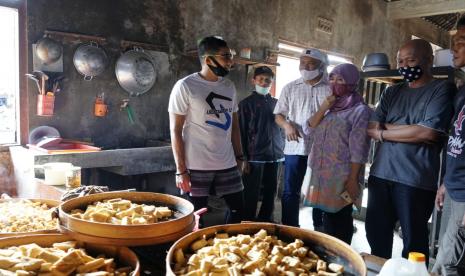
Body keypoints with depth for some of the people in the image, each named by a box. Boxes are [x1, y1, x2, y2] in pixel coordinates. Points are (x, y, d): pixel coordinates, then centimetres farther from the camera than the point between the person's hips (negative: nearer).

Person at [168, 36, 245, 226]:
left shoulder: (229, 87, 9)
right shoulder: (185, 86, -8)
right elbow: (175, 131, -9)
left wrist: (239, 156, 11)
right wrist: (181, 170, -12)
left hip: (227, 164, 6)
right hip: (197, 167, -6)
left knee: (237, 209, 13)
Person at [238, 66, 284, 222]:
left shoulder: (276, 103, 14)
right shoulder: (246, 103, 1)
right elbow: (241, 132, -3)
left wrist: (282, 150, 10)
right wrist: (243, 158, -8)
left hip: (274, 155, 5)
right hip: (255, 156, -5)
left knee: (271, 191, 12)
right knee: (251, 194, 1)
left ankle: (266, 221, 27)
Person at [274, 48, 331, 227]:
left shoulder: (331, 88, 2)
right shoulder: (290, 88, 7)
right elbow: (278, 115, 9)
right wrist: (287, 125, -11)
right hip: (295, 147, 1)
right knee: (290, 192, 5)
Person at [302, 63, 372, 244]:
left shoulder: (360, 110, -8)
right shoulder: (329, 107, 13)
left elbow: (358, 149, -13)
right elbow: (308, 130, 3)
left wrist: (353, 180, -16)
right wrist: (323, 108, -7)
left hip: (343, 177, -6)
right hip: (322, 173, 6)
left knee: (341, 219, 5)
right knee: (328, 217, 16)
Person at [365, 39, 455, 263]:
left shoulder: (442, 89, 0)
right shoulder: (392, 92, 15)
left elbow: (429, 133, -14)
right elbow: (371, 129, 6)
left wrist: (385, 132, -3)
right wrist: (411, 128, -7)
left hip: (415, 179, -5)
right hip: (380, 174, 5)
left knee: (413, 241, 7)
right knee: (376, 234, 14)